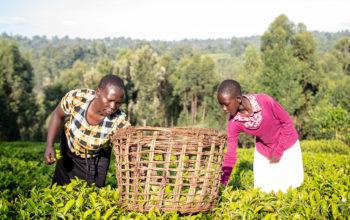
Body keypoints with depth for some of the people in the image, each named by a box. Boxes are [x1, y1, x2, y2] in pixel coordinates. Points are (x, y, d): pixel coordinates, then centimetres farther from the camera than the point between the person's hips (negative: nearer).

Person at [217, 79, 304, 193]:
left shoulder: (264, 101, -33)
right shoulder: (233, 123, -23)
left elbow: (287, 122, -19)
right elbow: (230, 155, -19)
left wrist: (278, 151, -17)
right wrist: (222, 182, -26)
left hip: (287, 145, -2)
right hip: (263, 149, 3)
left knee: (289, 185, 2)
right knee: (263, 188, 3)